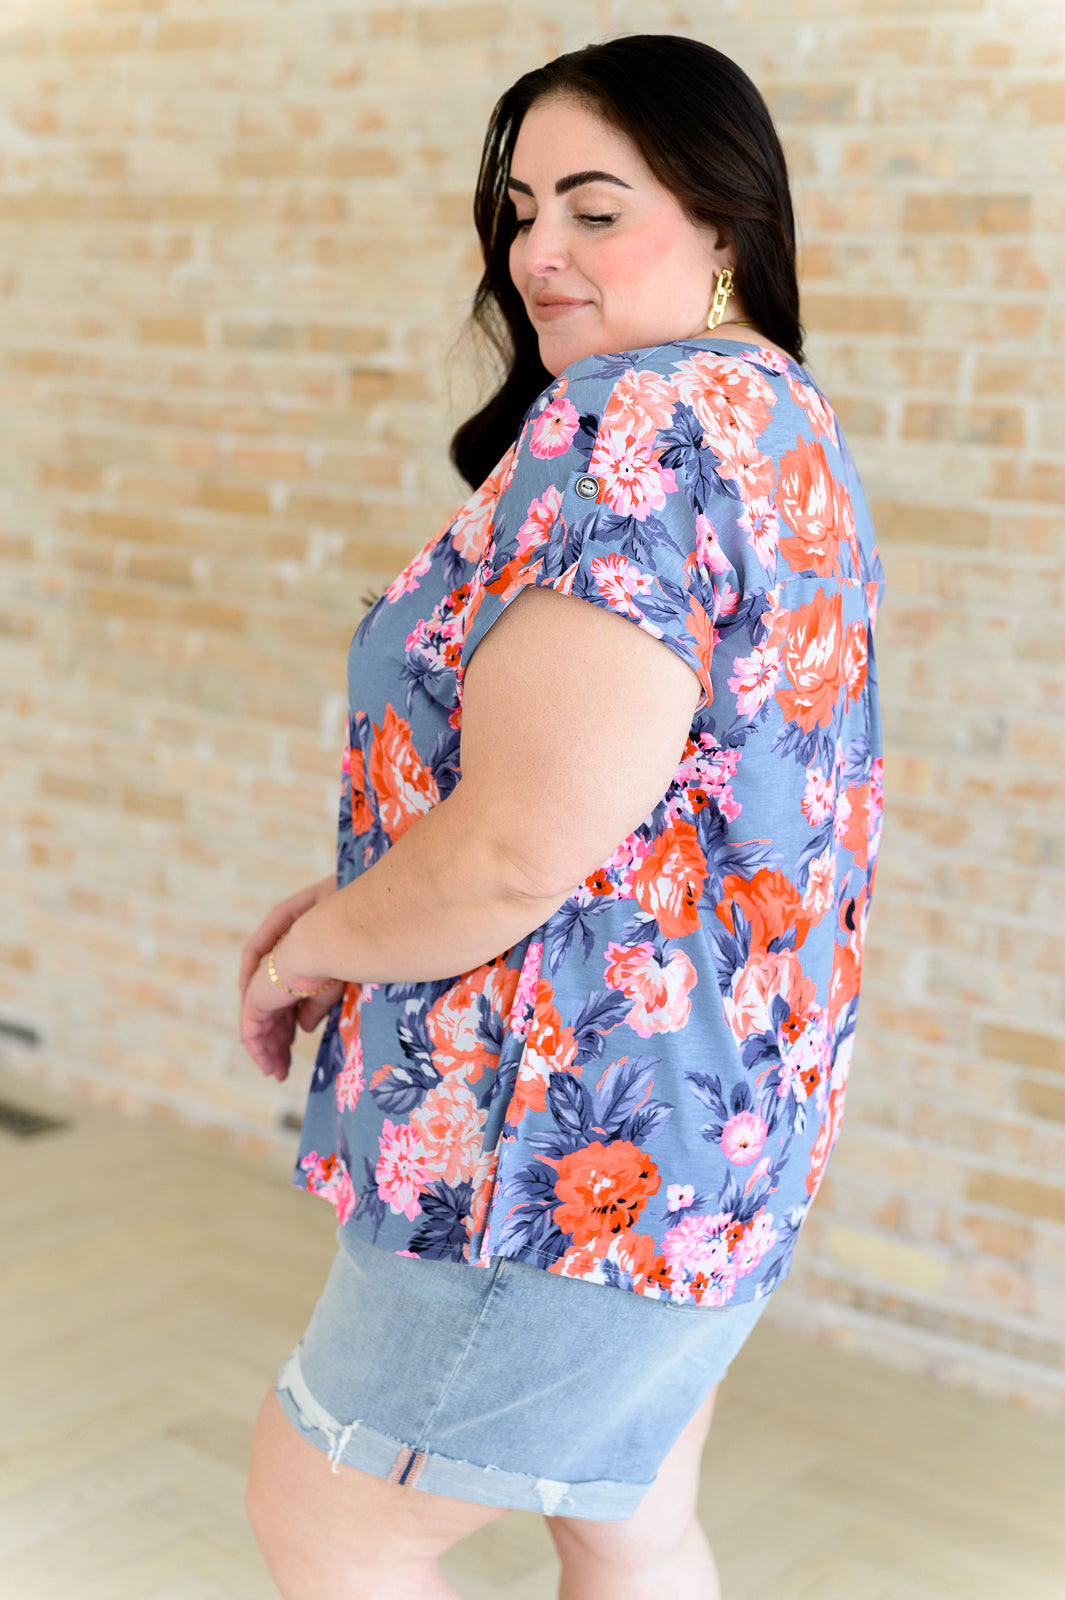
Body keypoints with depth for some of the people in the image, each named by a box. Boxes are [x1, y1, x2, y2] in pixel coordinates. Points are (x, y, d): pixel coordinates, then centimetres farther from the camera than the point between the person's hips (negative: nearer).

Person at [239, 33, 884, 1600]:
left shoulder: (634, 429, -22)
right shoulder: (785, 427, 11)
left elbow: (519, 849, -29)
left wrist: (316, 944, -9)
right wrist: (363, 899, 12)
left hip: (576, 1159, -10)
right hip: (720, 1134, 10)